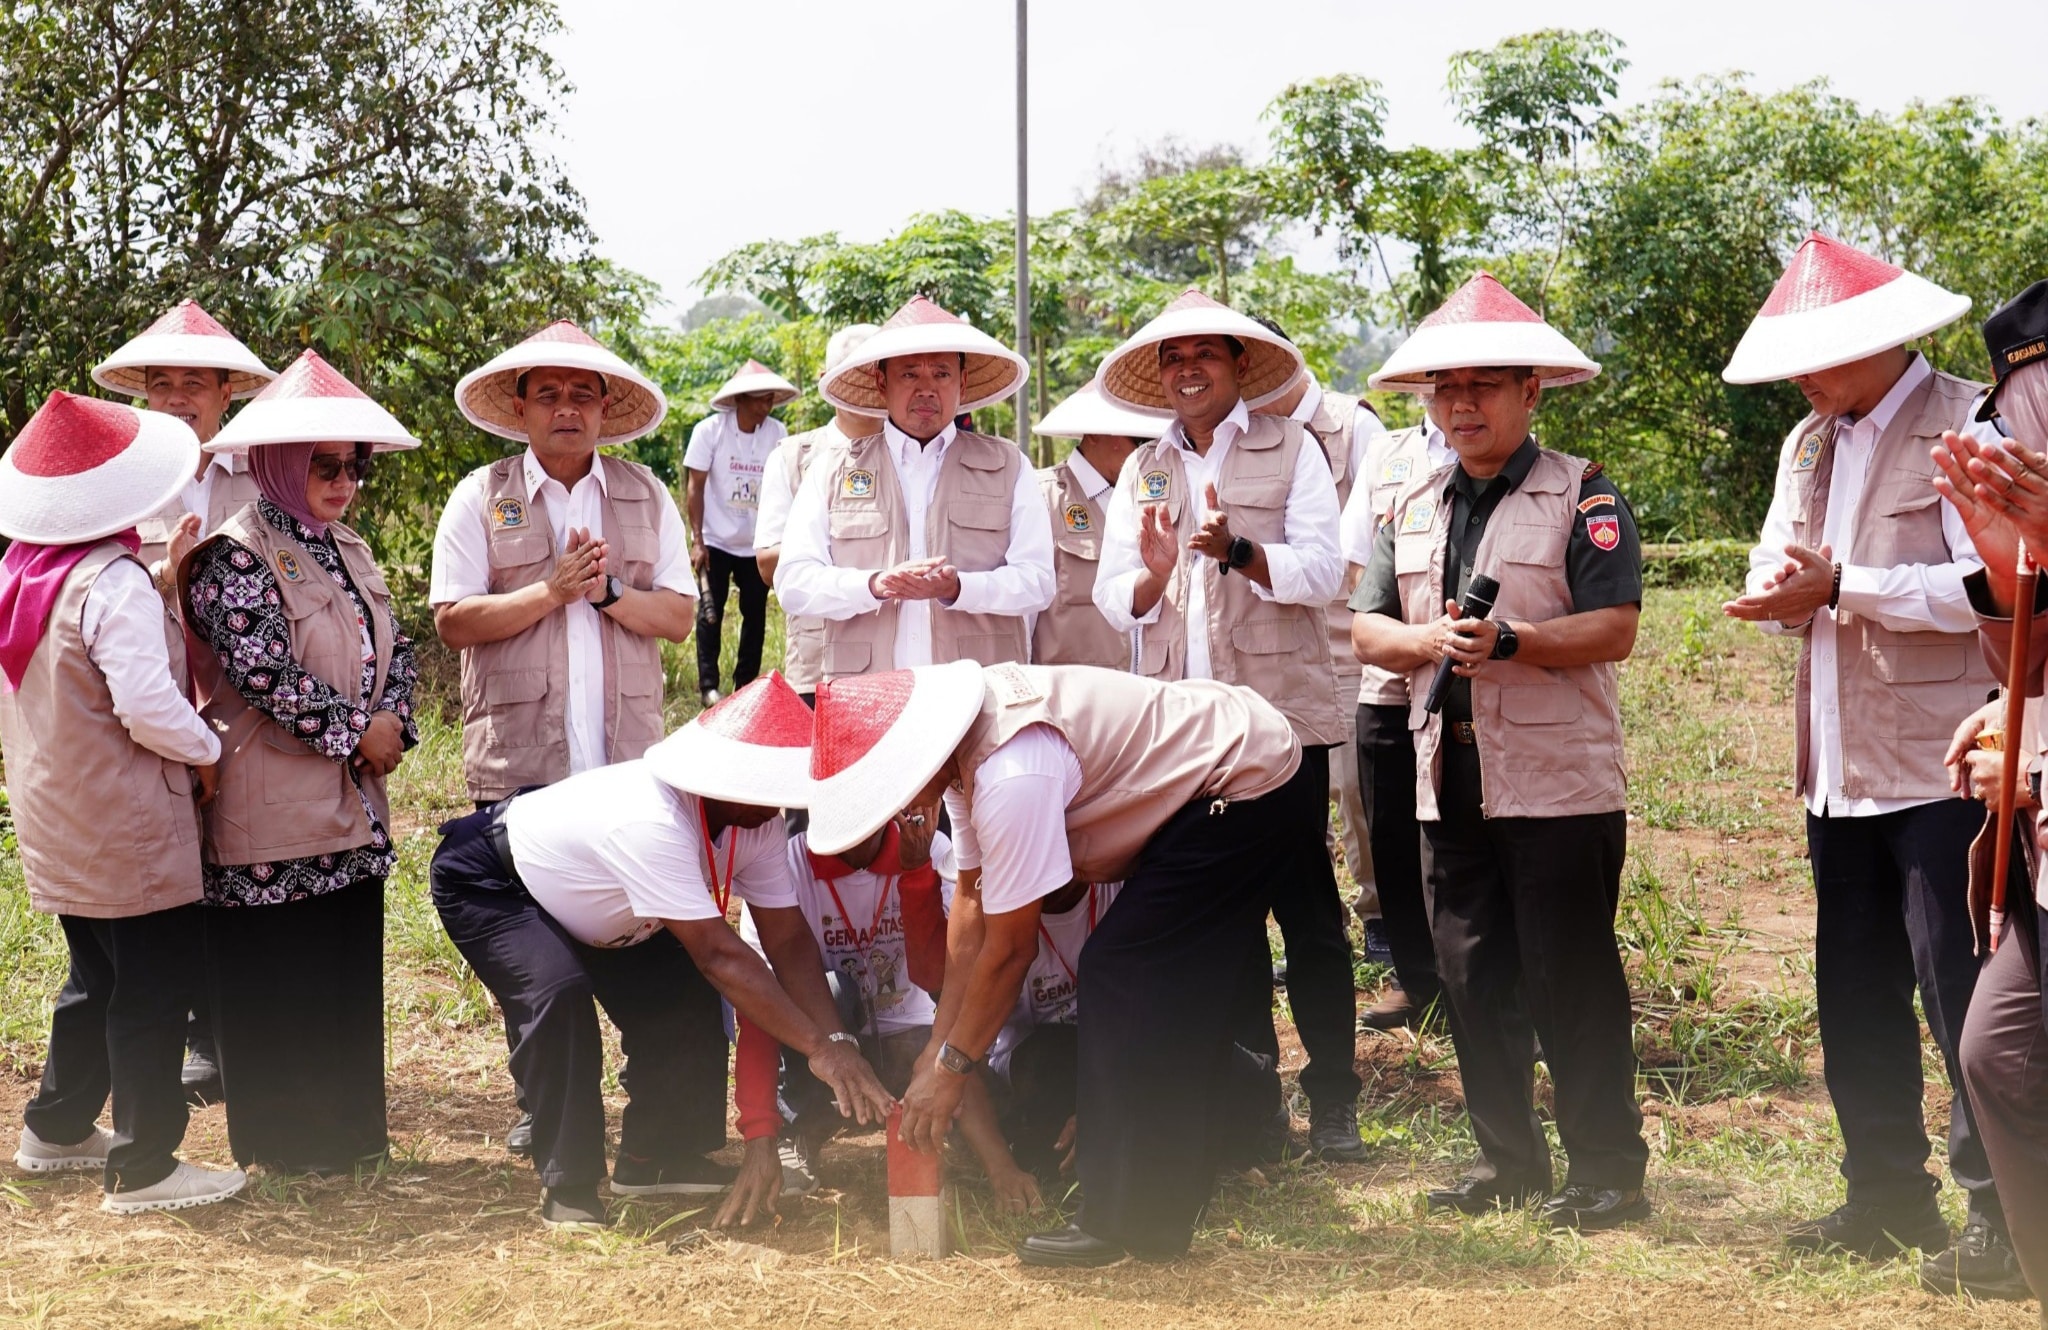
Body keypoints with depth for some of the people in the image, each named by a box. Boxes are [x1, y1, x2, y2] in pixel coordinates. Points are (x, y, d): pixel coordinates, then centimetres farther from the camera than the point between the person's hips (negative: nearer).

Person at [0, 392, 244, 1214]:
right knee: (154, 992, 1)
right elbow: (149, 707, -27)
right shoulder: (112, 583, -22)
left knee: (96, 977, 24)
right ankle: (143, 1168, 6)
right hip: (125, 831, -9)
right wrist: (205, 753, -11)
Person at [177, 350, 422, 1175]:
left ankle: (349, 1129, 24)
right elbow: (263, 672, -21)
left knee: (351, 967, 13)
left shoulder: (347, 551, 13)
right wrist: (357, 734, -14)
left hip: (351, 803, 8)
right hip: (271, 812, -8)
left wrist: (393, 721, -4)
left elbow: (394, 648, 16)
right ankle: (286, 1144, 13)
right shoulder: (233, 556, -13)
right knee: (275, 979, 2)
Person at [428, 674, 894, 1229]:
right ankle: (567, 1186, -17)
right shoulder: (651, 824, -43)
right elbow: (720, 955, -45)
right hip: (486, 882, -8)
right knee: (559, 991, -31)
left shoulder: (757, 820, -18)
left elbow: (789, 942, -18)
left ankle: (658, 1159, 14)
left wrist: (837, 1039, -32)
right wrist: (820, 1048, -45)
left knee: (683, 997, -4)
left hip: (584, 906, 8)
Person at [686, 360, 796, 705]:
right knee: (710, 612, 0)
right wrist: (697, 540, -12)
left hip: (758, 544, 3)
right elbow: (696, 486, -7)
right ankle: (708, 686, 8)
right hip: (717, 541, -2)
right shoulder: (710, 430, -10)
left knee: (756, 614, 6)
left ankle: (746, 686, 16)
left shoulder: (776, 433, -4)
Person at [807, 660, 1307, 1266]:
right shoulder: (966, 744, 0)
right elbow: (972, 902, 7)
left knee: (1123, 974, -9)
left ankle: (1132, 1220, -4)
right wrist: (939, 1045, 8)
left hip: (1248, 786, -10)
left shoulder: (1012, 778, -29)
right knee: (1185, 993, 18)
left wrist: (951, 1066, -9)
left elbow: (1009, 950, -20)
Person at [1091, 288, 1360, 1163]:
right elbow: (1113, 599, 8)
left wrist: (1238, 552, -24)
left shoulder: (1291, 451, 3)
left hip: (1281, 716, -4)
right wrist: (1152, 574, -14)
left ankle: (1333, 1099, 5)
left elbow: (1321, 571, -8)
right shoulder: (1143, 473, 15)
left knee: (1307, 909, -3)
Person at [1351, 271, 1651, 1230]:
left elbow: (1615, 629, -12)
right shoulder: (1413, 509, 17)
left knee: (1571, 984, -3)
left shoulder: (1580, 494, -2)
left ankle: (1608, 1174, 8)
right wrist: (1431, 640, -9)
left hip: (1559, 783, -6)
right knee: (1472, 982, 9)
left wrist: (1508, 641, -22)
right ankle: (1507, 1161, 21)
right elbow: (1367, 628, 12)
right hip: (1449, 783, 6)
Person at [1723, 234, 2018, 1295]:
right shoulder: (1809, 444, 16)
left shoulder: (1967, 424, -9)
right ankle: (1888, 1197, 25)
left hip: (1944, 767, -8)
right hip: (1844, 769, 8)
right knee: (1854, 996, 13)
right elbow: (1782, 563, 15)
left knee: (1964, 996, -5)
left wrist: (1841, 587, -21)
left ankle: (2000, 1215, 5)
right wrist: (1779, 589, -9)